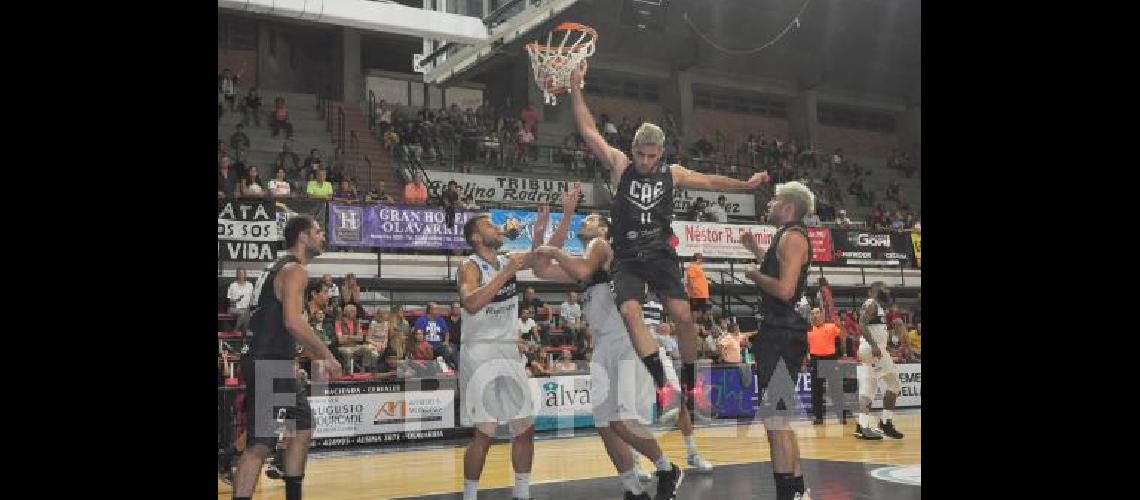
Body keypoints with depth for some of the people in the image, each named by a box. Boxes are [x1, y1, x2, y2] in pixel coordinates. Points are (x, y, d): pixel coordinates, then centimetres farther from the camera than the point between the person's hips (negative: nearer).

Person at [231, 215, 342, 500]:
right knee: (260, 445, -10)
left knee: (303, 428, 16)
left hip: (277, 366, 10)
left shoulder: (279, 268, 19)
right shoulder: (294, 270, -11)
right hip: (269, 367, -10)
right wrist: (327, 356, -17)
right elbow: (293, 321, -25)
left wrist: (316, 358, 26)